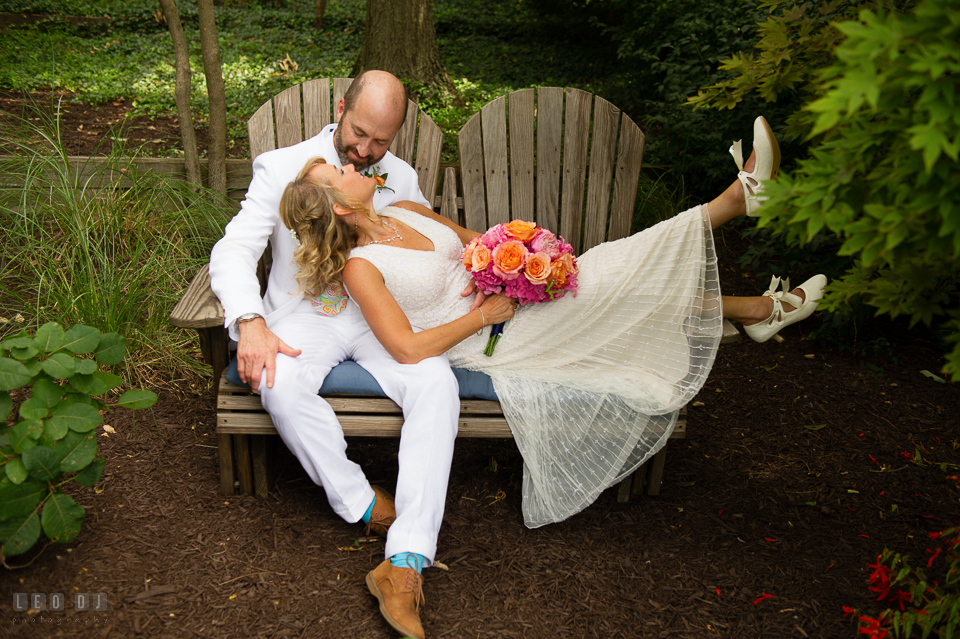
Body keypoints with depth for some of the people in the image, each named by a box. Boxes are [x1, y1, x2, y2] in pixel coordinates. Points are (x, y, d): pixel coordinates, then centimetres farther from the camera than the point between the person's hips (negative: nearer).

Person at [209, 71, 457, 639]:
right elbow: (234, 251, -8)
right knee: (279, 384, -36)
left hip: (379, 316, 2)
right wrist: (251, 323, -27)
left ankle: (407, 558, -34)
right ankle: (364, 504, -15)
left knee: (436, 381, -30)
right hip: (304, 316, -1)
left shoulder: (401, 179, 10)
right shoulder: (283, 169, 1)